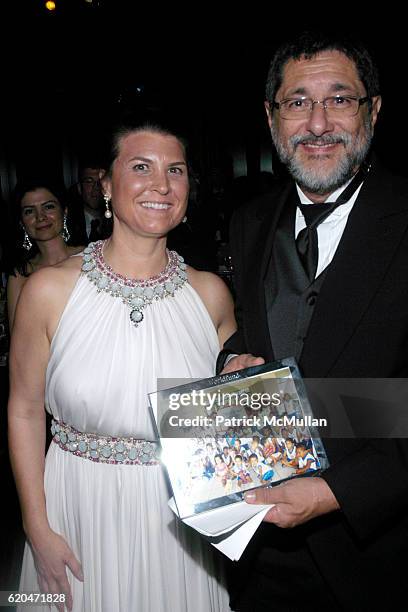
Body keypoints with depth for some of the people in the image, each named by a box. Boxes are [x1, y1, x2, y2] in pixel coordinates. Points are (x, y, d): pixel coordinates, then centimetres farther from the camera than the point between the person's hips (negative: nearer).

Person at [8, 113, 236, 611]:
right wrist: (38, 530, -4)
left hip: (186, 517, 2)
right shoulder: (49, 290, -11)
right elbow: (25, 411, -4)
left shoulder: (210, 293, -5)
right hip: (84, 512, -1)